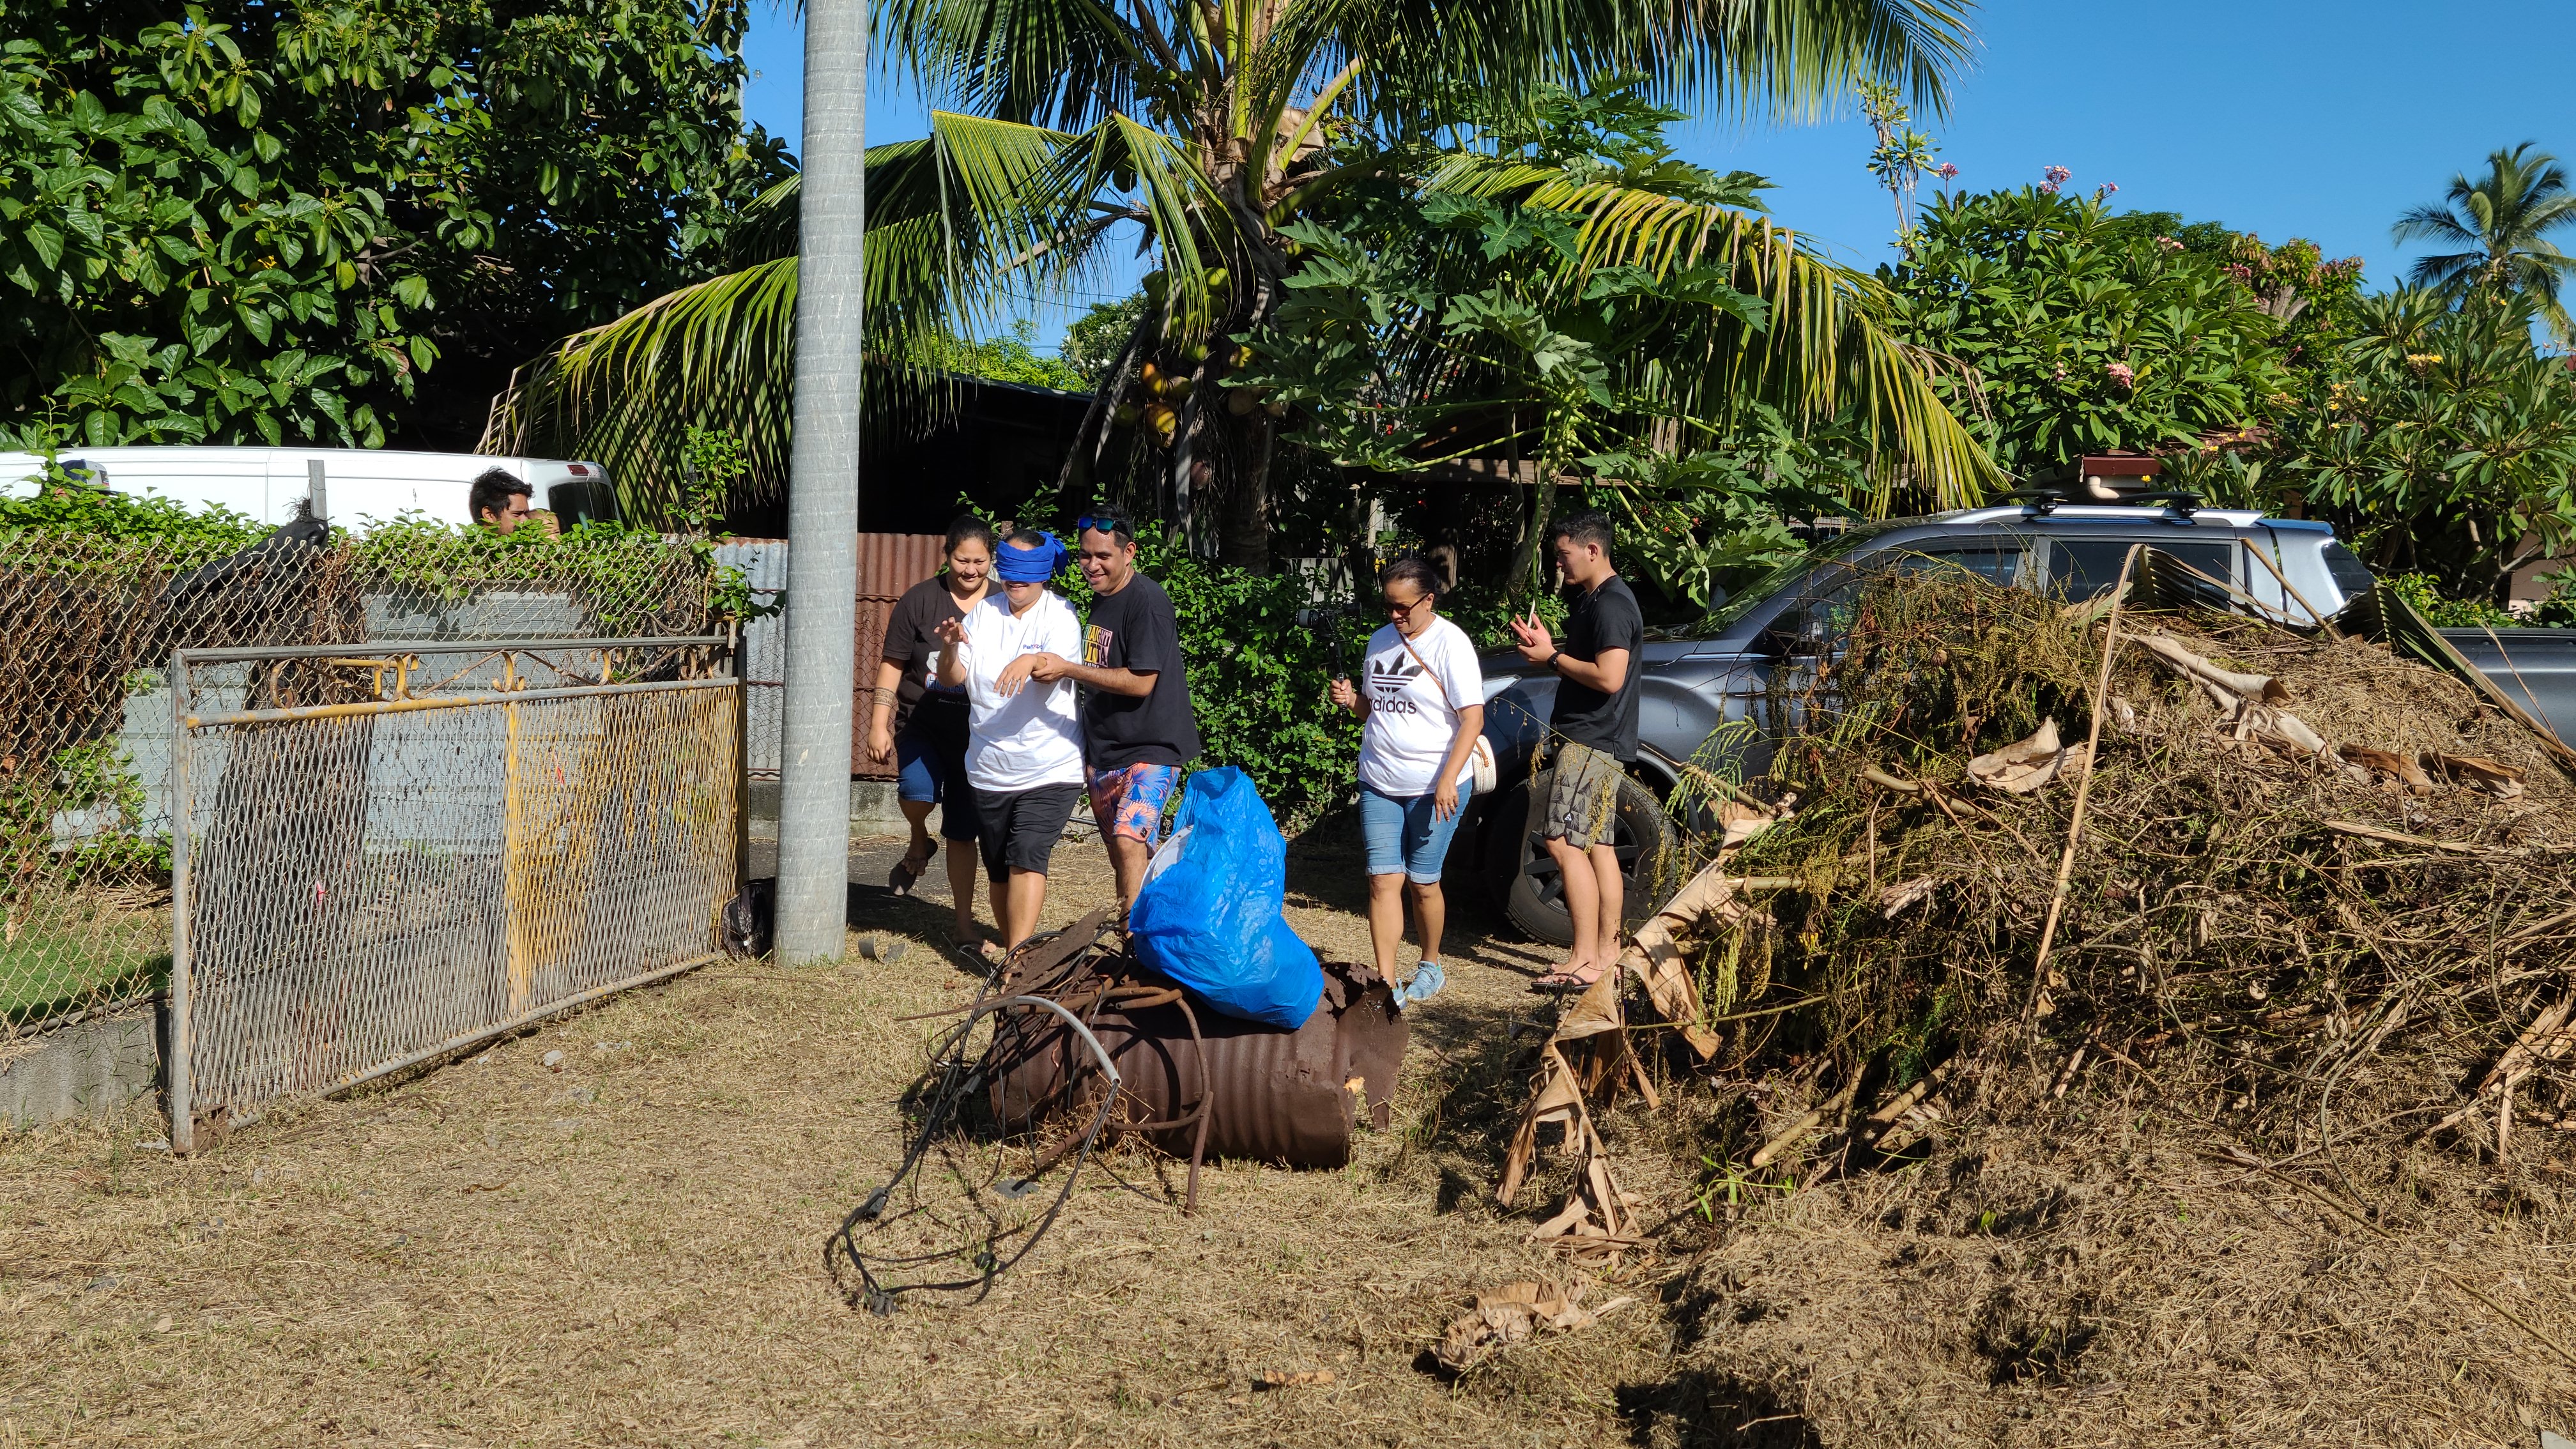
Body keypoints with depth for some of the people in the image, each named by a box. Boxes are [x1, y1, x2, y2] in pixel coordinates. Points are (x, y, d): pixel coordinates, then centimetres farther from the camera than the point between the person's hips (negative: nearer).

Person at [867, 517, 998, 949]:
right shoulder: (920, 600, -1)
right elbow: (892, 664, 2)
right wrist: (879, 724, -4)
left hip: (976, 731, 1)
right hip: (923, 722, -1)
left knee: (963, 832, 7)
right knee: (917, 792, -29)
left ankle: (965, 926, 19)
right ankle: (919, 844, 8)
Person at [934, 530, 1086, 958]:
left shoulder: (1060, 614, -3)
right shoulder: (982, 613, 8)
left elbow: (1055, 671, -21)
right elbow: (952, 679, 3)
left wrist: (1033, 661, -44)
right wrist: (951, 647, -19)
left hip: (1049, 767, -5)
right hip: (990, 767, 5)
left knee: (1027, 856, -17)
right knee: (998, 866, 13)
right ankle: (1010, 944, 31)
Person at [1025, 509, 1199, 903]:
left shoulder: (1148, 601, -16)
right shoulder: (1100, 598, 13)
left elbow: (1140, 682, -21)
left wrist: (1069, 670, -21)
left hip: (1151, 750, -9)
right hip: (1105, 753, 9)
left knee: (1129, 839, -24)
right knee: (1121, 855, 13)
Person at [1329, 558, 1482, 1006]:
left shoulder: (1450, 643, -10)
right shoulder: (1380, 641, 10)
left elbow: (1473, 718, -14)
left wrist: (1448, 779, -22)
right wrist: (1351, 700, -3)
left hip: (1435, 787, -5)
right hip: (1379, 784, 5)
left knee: (1421, 882, 5)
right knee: (1383, 881, -2)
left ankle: (1430, 965, 28)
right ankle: (1386, 984, 0)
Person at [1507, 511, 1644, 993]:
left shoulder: (1610, 605, -16)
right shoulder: (1594, 599, 17)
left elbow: (1609, 677, -25)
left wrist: (1552, 657, -15)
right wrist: (1542, 647, 7)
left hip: (1592, 742, -11)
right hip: (1597, 741, 11)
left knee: (1565, 842, -13)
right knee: (1597, 846, 11)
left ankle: (1584, 959, -13)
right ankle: (1606, 950, 16)